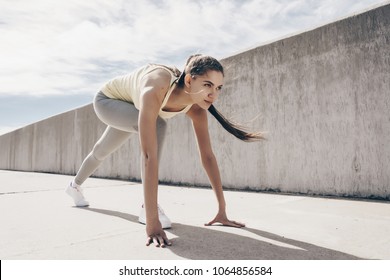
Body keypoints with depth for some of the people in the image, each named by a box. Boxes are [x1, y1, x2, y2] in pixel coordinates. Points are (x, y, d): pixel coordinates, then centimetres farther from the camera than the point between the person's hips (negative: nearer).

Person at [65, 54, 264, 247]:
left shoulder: (196, 107, -29)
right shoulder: (154, 91, -48)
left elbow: (208, 156, -25)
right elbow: (149, 155, -54)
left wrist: (222, 210, -23)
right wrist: (152, 222, -54)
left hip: (130, 107, 6)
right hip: (108, 100, -5)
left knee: (101, 152, 26)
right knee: (157, 125, -34)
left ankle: (75, 186, 59)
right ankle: (147, 209, -21)